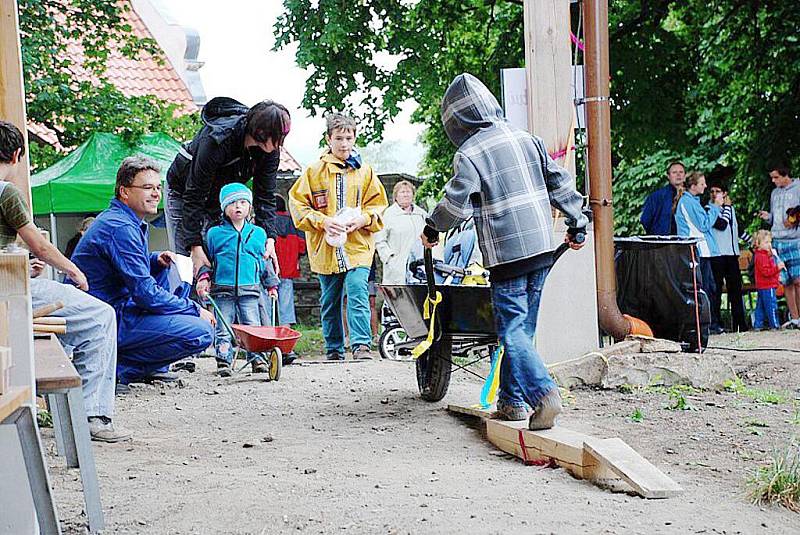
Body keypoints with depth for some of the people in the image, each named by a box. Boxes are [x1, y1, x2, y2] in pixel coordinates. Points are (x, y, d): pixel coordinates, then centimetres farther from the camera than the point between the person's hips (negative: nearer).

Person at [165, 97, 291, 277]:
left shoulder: (270, 150, -21)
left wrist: (269, 237, -26)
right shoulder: (217, 139, -39)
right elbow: (194, 195, -35)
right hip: (183, 191, -5)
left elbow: (265, 196, -13)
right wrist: (195, 246, -38)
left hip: (220, 197, 5)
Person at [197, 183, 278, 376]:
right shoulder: (214, 233, 5)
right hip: (223, 289, -1)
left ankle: (256, 358, 2)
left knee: (252, 327, -3)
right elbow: (206, 259, 12)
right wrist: (204, 277, -2)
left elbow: (265, 261, 19)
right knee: (223, 329, -2)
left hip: (249, 289, 1)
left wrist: (272, 284, 20)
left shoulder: (258, 233, 11)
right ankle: (223, 360, 1)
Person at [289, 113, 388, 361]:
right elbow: (297, 204, 3)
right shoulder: (314, 171, 4)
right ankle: (334, 350, 19)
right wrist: (322, 221, -11)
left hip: (358, 246, -1)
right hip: (326, 248, 1)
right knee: (330, 303, 9)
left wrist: (362, 219, -9)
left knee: (358, 294, -18)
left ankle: (361, 345, -21)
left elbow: (378, 205, 11)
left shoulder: (365, 172, 8)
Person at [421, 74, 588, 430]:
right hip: (543, 247, 7)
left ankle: (544, 393, -21)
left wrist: (432, 229, 8)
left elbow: (455, 203, -11)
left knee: (512, 329, -4)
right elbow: (558, 181, 14)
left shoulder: (468, 153, -8)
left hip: (507, 253, -7)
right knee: (523, 326, 13)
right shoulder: (525, 138, 11)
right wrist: (576, 222, 22)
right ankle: (512, 399, 17)